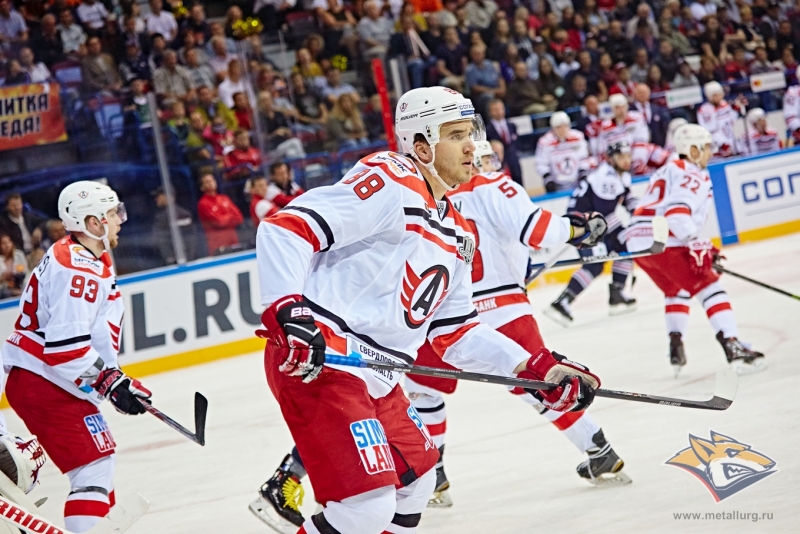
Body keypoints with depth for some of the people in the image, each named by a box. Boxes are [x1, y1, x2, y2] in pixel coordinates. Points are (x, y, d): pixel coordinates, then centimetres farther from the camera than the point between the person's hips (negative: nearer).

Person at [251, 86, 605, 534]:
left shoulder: (456, 231, 17)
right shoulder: (387, 183, -12)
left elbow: (454, 331, 21)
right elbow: (284, 228, -19)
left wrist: (536, 369, 13)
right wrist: (287, 312, -31)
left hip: (376, 377, 10)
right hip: (313, 362, -10)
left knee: (416, 480, 24)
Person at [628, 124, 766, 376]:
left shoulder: (668, 170, 27)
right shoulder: (692, 174, -4)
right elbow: (676, 211, -21)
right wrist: (697, 245, -26)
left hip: (637, 241, 9)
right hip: (663, 243, -9)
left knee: (677, 289, 28)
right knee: (709, 287, -8)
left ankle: (676, 349, 19)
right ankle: (733, 348, -19)